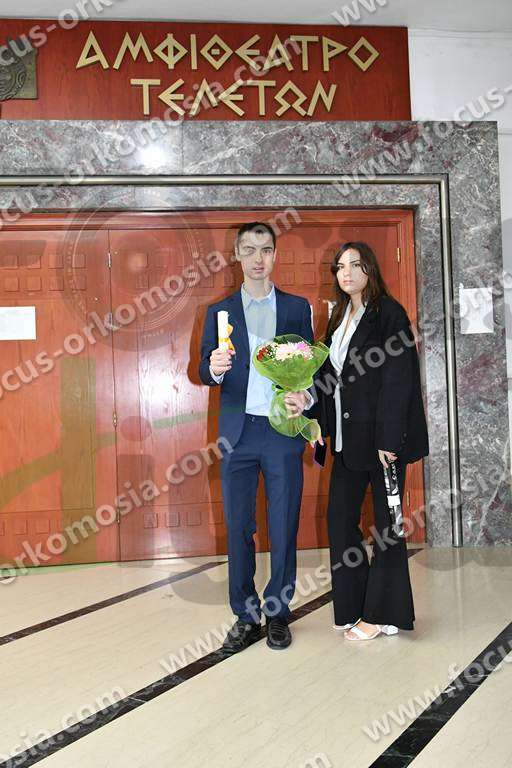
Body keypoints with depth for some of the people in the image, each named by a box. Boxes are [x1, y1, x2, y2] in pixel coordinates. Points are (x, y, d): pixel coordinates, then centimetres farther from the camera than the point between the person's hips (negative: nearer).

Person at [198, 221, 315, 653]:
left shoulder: (297, 307, 8)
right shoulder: (220, 311, 9)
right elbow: (206, 372, 5)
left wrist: (306, 398, -12)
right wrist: (214, 369, -18)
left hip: (283, 431, 0)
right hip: (238, 431, 1)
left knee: (284, 526, 5)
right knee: (238, 527, 6)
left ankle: (278, 614, 21)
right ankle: (245, 617, 20)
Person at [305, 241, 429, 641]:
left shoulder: (390, 314, -8)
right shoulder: (339, 319, 14)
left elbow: (398, 378, -15)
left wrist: (389, 439, -20)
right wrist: (316, 417, 1)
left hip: (381, 435, -7)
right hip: (347, 437, 8)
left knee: (385, 521, 4)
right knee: (340, 518, 9)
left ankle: (383, 614, 16)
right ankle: (352, 607, 22)